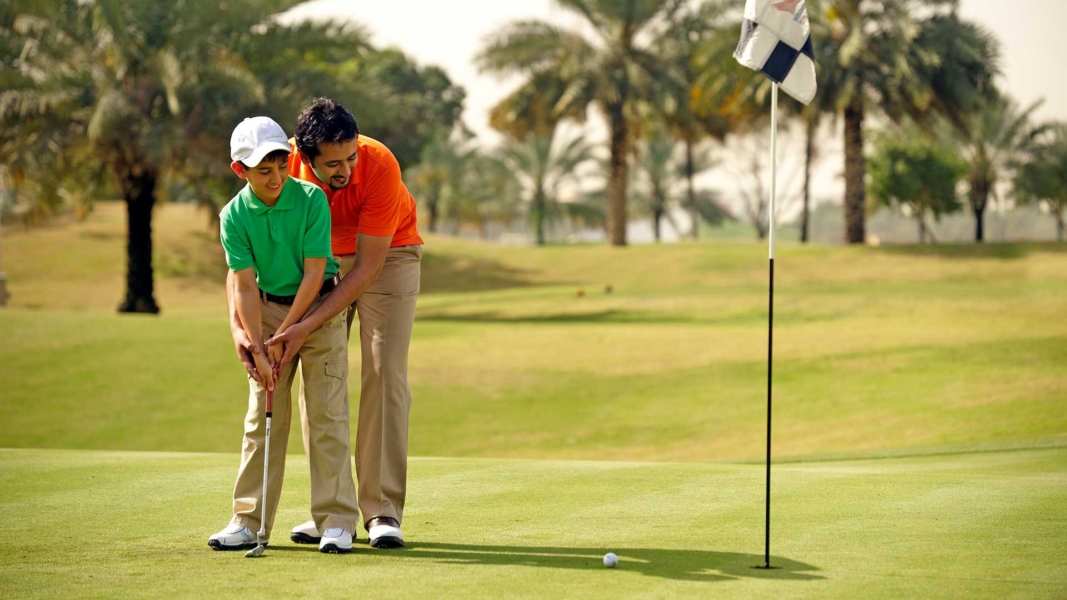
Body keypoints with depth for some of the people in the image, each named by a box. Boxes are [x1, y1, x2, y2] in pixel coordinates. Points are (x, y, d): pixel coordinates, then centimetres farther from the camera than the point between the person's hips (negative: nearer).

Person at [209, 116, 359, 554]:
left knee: (327, 415, -6)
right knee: (262, 418, 4)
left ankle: (336, 522, -3)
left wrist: (284, 335, -15)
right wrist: (258, 348, -17)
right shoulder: (234, 216, -10)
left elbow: (314, 274, -16)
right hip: (268, 309, 3)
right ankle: (249, 521, 9)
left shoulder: (312, 199, -18)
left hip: (319, 308, -2)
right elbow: (245, 286, -10)